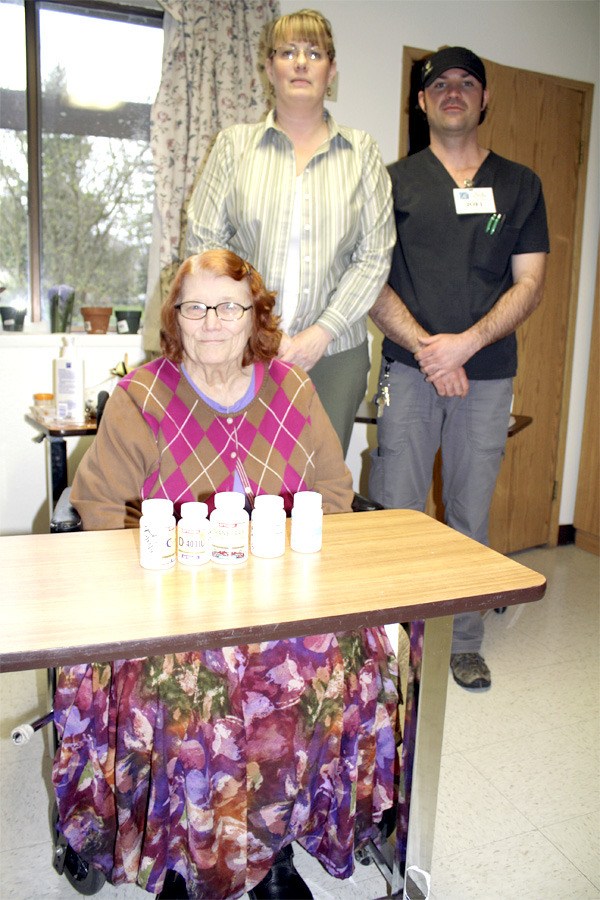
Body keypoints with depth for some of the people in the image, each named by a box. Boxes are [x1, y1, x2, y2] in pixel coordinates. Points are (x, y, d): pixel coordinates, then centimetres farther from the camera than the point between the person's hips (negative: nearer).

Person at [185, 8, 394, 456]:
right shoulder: (236, 143, 10)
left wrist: (322, 332, -8)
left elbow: (374, 256, 4)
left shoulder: (361, 151, 10)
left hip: (334, 353, 1)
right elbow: (204, 242, 3)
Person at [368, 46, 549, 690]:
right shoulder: (394, 181, 10)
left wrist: (465, 343, -11)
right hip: (408, 369, -1)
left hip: (487, 374, 1)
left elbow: (529, 284, 5)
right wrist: (425, 347, -12)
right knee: (396, 511, -2)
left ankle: (464, 642, 22)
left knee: (470, 514, 7)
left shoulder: (520, 185, 13)